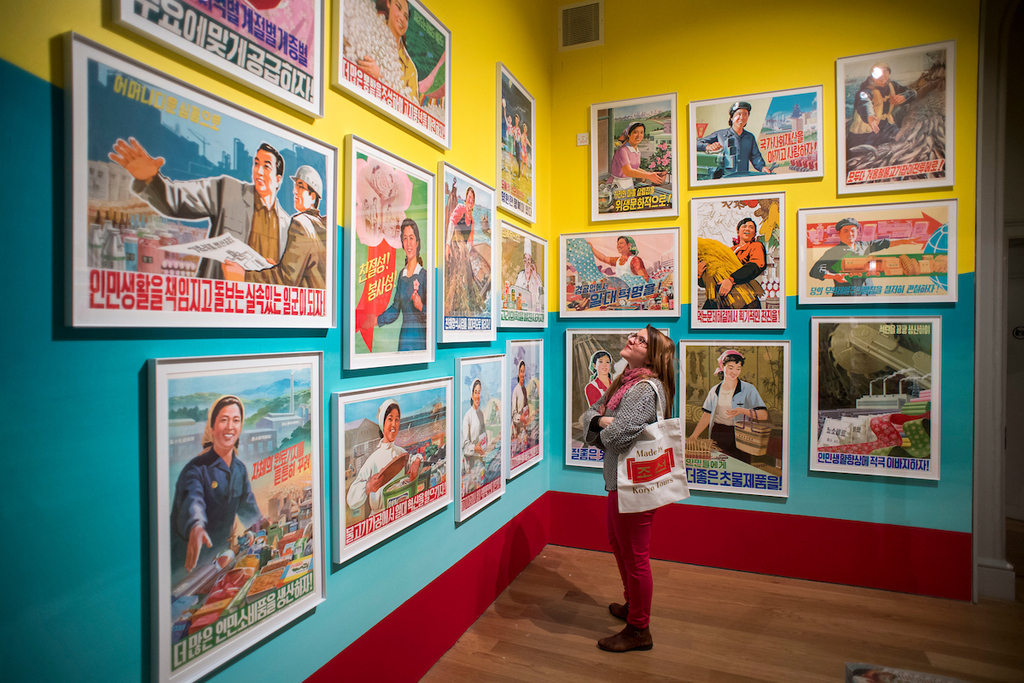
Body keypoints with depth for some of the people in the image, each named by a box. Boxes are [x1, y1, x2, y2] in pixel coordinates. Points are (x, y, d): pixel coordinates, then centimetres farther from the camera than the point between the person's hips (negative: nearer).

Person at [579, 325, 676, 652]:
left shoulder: (646, 389, -22)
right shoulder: (624, 382, 8)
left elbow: (616, 435, -29)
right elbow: (588, 414, 9)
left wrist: (603, 429, -7)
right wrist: (601, 420, -13)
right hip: (618, 478, 10)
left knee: (635, 556, 5)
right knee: (618, 543, 25)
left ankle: (639, 631, 24)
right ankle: (632, 605, 47)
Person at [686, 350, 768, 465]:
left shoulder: (748, 389, -1)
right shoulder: (714, 391, 11)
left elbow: (764, 415, -11)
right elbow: (706, 416, 14)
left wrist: (743, 411, -27)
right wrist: (692, 437, 7)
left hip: (738, 439, -3)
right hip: (717, 437, 3)